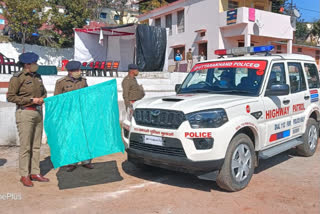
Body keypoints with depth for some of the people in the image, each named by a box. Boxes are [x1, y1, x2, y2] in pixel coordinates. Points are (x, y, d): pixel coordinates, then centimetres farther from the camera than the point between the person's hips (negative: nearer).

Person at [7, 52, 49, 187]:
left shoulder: (37, 77, 13)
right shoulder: (17, 78, -7)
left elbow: (44, 92, 25)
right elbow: (10, 97, -11)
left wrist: (42, 98, 1)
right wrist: (31, 100, -14)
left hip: (38, 112, 7)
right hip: (25, 113, -7)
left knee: (36, 145, 10)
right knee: (25, 146, -4)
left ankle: (35, 173, 19)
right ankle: (24, 175, 7)